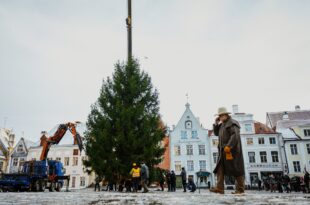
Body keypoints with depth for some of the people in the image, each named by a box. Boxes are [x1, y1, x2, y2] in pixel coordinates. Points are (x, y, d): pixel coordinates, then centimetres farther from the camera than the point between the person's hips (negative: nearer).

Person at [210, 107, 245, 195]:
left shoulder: (232, 123, -8)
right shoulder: (222, 124, 19)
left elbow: (235, 135, -19)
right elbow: (216, 133, 23)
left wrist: (228, 146, -26)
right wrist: (216, 123, 11)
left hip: (231, 150, -9)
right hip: (224, 151, 9)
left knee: (236, 169, -2)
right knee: (220, 169, 0)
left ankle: (240, 189, 6)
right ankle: (219, 188, -3)